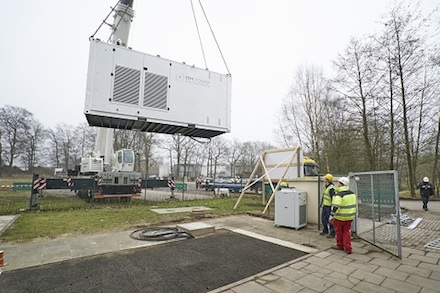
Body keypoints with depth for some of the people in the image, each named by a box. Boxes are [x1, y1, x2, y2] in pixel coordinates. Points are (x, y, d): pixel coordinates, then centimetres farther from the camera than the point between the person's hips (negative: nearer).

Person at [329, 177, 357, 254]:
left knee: (339, 231, 12)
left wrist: (332, 215, -27)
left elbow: (336, 206, -30)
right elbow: (353, 204, 16)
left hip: (340, 217, -7)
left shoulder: (339, 195, -23)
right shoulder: (352, 193, 4)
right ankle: (348, 248, 12)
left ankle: (340, 245, 28)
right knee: (346, 231, 14)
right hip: (349, 216, 7)